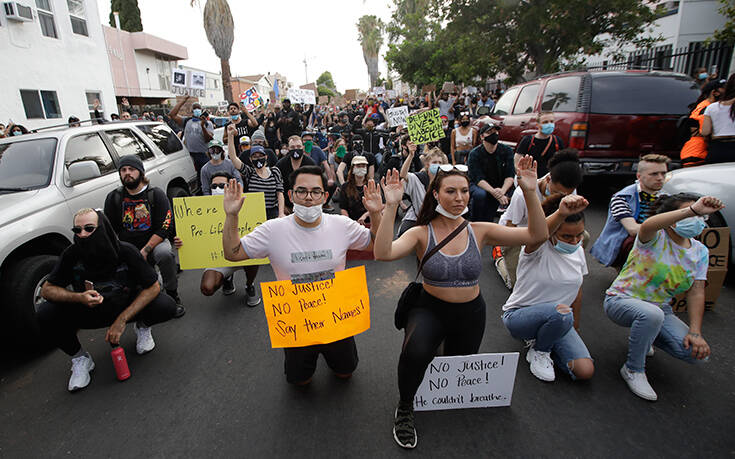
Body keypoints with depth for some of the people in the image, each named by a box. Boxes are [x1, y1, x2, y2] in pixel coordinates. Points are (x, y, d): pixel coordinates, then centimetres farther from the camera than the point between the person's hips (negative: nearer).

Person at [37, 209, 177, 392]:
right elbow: (47, 289, -8)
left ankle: (142, 327, 9)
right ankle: (80, 359, 1)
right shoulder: (72, 254, -19)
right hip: (89, 312, 2)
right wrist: (79, 298, -31)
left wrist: (122, 320, -25)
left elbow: (153, 287, -19)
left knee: (167, 306, -28)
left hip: (126, 308, -2)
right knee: (45, 314, -24)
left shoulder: (126, 251, -24)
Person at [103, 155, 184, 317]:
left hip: (154, 243, -3)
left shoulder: (156, 194, -3)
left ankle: (173, 296, -16)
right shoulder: (113, 198, 6)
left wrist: (144, 251, -19)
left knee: (165, 254, -36)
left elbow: (164, 228, -10)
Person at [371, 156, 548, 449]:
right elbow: (383, 253, -31)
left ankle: (449, 350, 54)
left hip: (470, 314, 3)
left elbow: (537, 235, -13)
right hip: (430, 309, -3)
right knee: (415, 351, -33)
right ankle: (405, 408, -2)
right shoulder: (421, 233, -13)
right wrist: (391, 207, -37)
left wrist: (530, 192, -25)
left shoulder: (479, 231, -7)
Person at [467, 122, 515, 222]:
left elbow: (509, 176, -12)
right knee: (480, 194, -35)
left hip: (498, 187, 3)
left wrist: (502, 191, -32)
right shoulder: (475, 154, -15)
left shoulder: (506, 151, -6)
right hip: (477, 185, -2)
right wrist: (494, 192, -37)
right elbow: (479, 179, -22)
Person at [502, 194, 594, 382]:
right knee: (561, 312, -37)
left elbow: (576, 291, 11)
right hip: (518, 315, -5)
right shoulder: (539, 248, -21)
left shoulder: (578, 251, -1)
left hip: (558, 320, 6)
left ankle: (540, 339, 14)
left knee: (585, 371, -11)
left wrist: (574, 327, 17)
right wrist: (561, 213, -69)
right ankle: (538, 352, -5)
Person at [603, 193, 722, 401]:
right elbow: (647, 226, -42)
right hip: (621, 300, -6)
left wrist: (695, 332, -11)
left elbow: (696, 293, -1)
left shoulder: (700, 252, 4)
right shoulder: (656, 237, -15)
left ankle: (642, 336, 19)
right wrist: (692, 210, -52)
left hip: (660, 308, 6)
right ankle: (633, 370, -14)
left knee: (694, 351, -15)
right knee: (651, 314, -39)